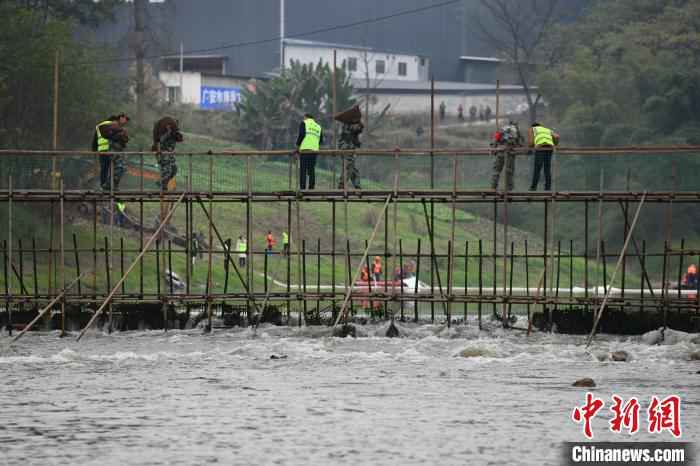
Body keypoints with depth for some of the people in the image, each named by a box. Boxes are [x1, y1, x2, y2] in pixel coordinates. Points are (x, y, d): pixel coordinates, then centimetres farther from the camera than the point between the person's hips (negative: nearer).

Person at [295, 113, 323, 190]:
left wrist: (297, 146, -2)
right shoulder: (318, 127, 19)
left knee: (303, 170, -5)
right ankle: (311, 188, 1)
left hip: (304, 149, -5)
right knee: (311, 171, 7)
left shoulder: (304, 123, 4)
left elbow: (301, 134, -11)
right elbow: (321, 140, 16)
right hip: (314, 151, 5)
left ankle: (302, 188, -12)